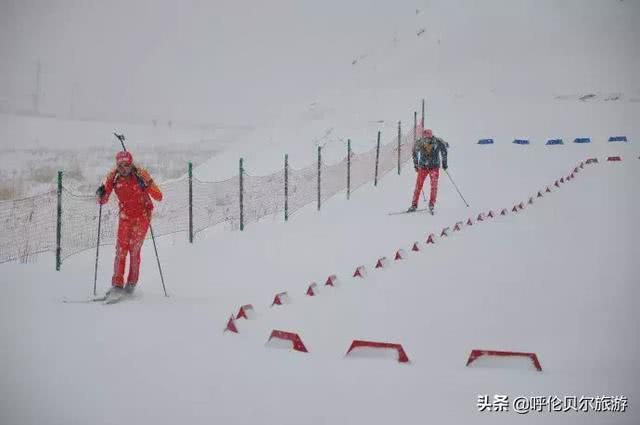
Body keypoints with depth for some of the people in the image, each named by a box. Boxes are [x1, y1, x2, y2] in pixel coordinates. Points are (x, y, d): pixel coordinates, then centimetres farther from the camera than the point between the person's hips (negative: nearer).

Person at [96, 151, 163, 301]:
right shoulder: (113, 177, -7)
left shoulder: (141, 174, -15)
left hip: (142, 216, -2)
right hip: (125, 217, 3)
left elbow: (159, 197, -17)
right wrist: (101, 194, -23)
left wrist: (147, 185, -34)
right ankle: (117, 285, -9)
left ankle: (132, 283, 12)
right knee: (121, 249, -8)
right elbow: (103, 201, 0)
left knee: (134, 249, -4)